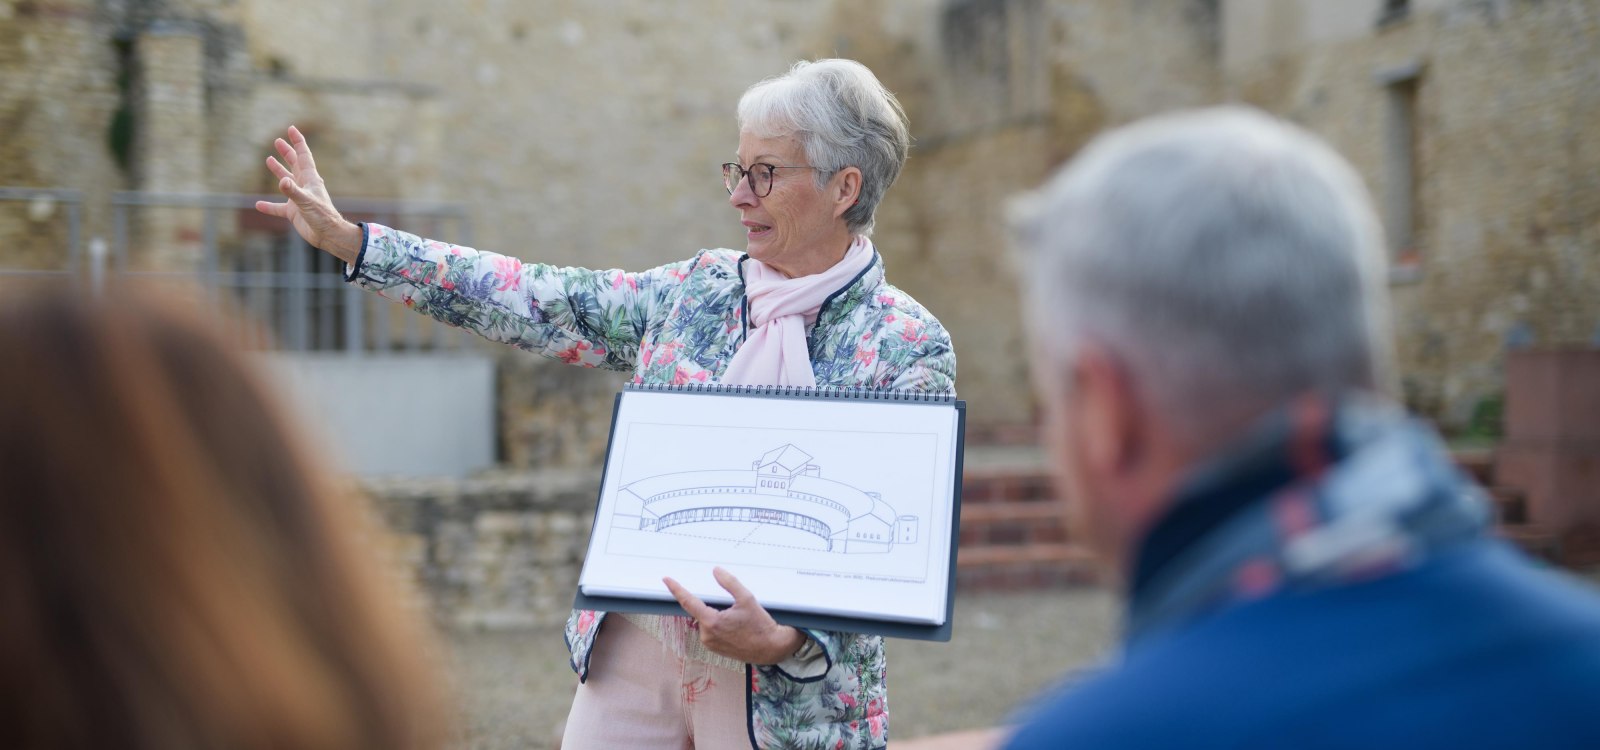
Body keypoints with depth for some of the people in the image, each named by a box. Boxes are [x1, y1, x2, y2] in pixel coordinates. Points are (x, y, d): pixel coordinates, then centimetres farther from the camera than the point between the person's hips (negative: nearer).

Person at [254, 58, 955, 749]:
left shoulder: (908, 348, -9)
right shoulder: (702, 288, 5)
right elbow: (541, 304, 7)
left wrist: (788, 640, -30)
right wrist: (346, 239, 5)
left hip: (781, 690, -4)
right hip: (633, 649, 4)